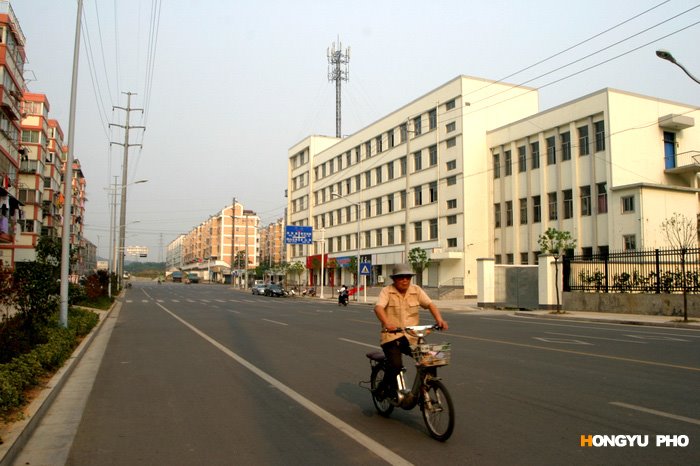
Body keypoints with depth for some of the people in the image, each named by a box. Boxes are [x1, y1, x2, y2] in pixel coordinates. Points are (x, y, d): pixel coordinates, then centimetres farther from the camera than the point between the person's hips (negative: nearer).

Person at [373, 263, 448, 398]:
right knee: (396, 365, -23)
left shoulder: (416, 290, 7)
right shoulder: (387, 291, -5)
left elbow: (430, 304, -3)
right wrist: (387, 323, -40)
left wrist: (439, 319, -23)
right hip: (392, 336, -4)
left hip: (412, 337, 4)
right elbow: (378, 307, -21)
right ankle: (383, 388, 7)